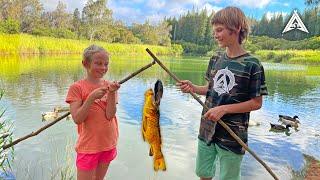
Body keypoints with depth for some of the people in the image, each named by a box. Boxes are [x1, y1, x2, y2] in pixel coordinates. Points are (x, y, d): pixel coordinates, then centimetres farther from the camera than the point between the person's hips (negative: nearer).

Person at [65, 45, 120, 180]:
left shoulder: (110, 86, 0)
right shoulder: (77, 87, -10)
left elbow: (110, 115, -11)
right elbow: (77, 119, -17)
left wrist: (111, 93, -24)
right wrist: (91, 97, -26)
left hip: (109, 143, 4)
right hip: (88, 146, -4)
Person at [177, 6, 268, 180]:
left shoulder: (252, 64, -14)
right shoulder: (215, 59, 3)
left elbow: (256, 103, -11)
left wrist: (224, 109, -20)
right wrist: (193, 88, -6)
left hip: (232, 135, -5)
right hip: (207, 129, 6)